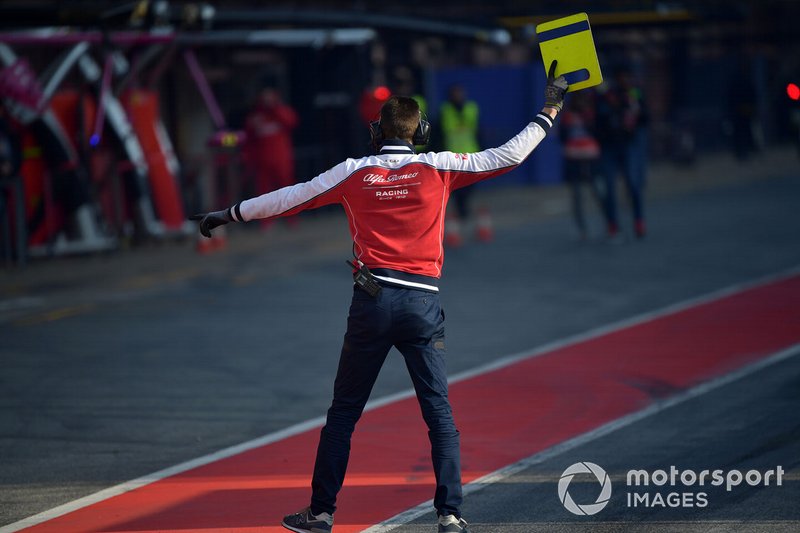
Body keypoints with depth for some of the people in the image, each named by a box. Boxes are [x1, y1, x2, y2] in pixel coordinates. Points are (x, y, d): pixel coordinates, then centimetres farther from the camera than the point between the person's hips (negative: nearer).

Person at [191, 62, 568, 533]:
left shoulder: (355, 173, 5)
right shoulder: (438, 168, 2)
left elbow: (289, 199, 11)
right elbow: (509, 156, 3)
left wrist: (229, 214, 22)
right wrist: (549, 113, 15)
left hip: (372, 300, 1)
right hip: (423, 301, -1)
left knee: (344, 411, 9)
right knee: (439, 412, 3)